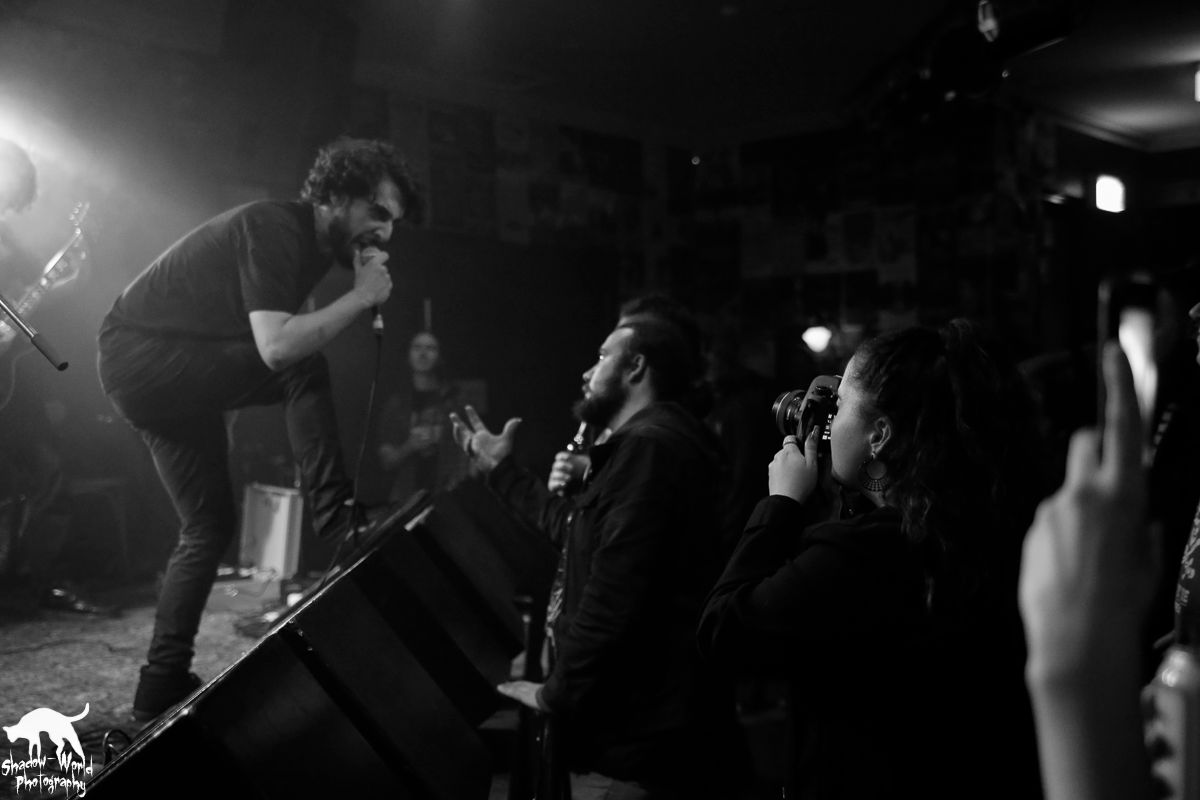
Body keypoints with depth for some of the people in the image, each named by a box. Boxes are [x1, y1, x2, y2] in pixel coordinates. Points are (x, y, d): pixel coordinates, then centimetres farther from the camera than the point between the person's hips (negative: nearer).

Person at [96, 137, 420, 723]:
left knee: (210, 526, 10)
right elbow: (277, 347, -34)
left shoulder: (316, 245, 8)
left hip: (173, 374, 9)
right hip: (140, 352, -9)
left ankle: (162, 687, 16)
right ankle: (335, 515, -18)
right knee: (304, 370, -25)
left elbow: (294, 338, 4)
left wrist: (359, 296, -8)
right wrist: (361, 296, -26)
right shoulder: (273, 228, -21)